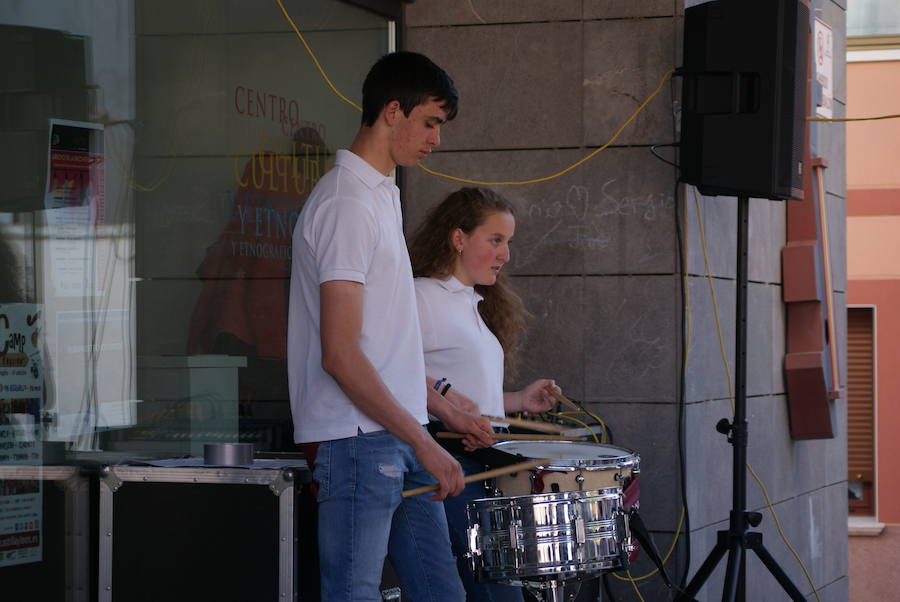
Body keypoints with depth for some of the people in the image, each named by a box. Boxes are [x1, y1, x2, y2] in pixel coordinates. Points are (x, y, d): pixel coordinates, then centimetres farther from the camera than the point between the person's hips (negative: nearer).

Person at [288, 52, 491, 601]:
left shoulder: (382, 197, 17)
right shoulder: (348, 204, -14)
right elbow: (341, 355, -20)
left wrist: (445, 411, 19)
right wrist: (423, 442, -19)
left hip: (399, 438, 10)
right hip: (358, 439, -10)